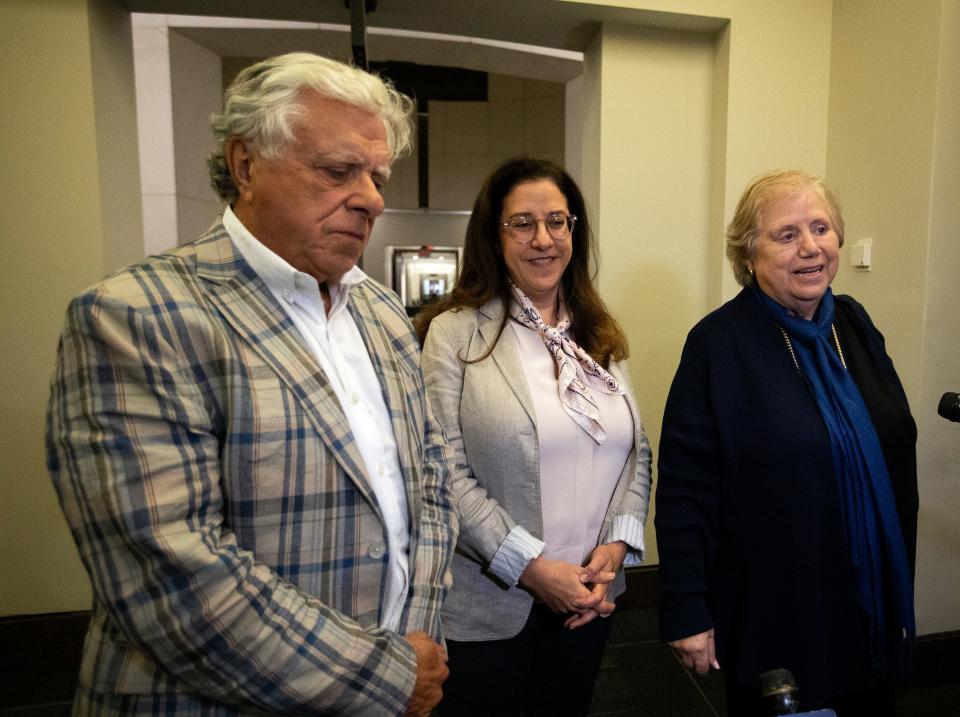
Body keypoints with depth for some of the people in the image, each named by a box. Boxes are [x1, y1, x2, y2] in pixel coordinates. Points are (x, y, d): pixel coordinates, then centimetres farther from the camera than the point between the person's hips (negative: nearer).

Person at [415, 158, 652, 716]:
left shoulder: (601, 335, 6)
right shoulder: (454, 333, -11)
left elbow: (636, 452, 6)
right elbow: (446, 474, -16)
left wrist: (616, 545, -7)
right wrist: (532, 568, -17)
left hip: (590, 598, 5)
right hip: (489, 604, -4)